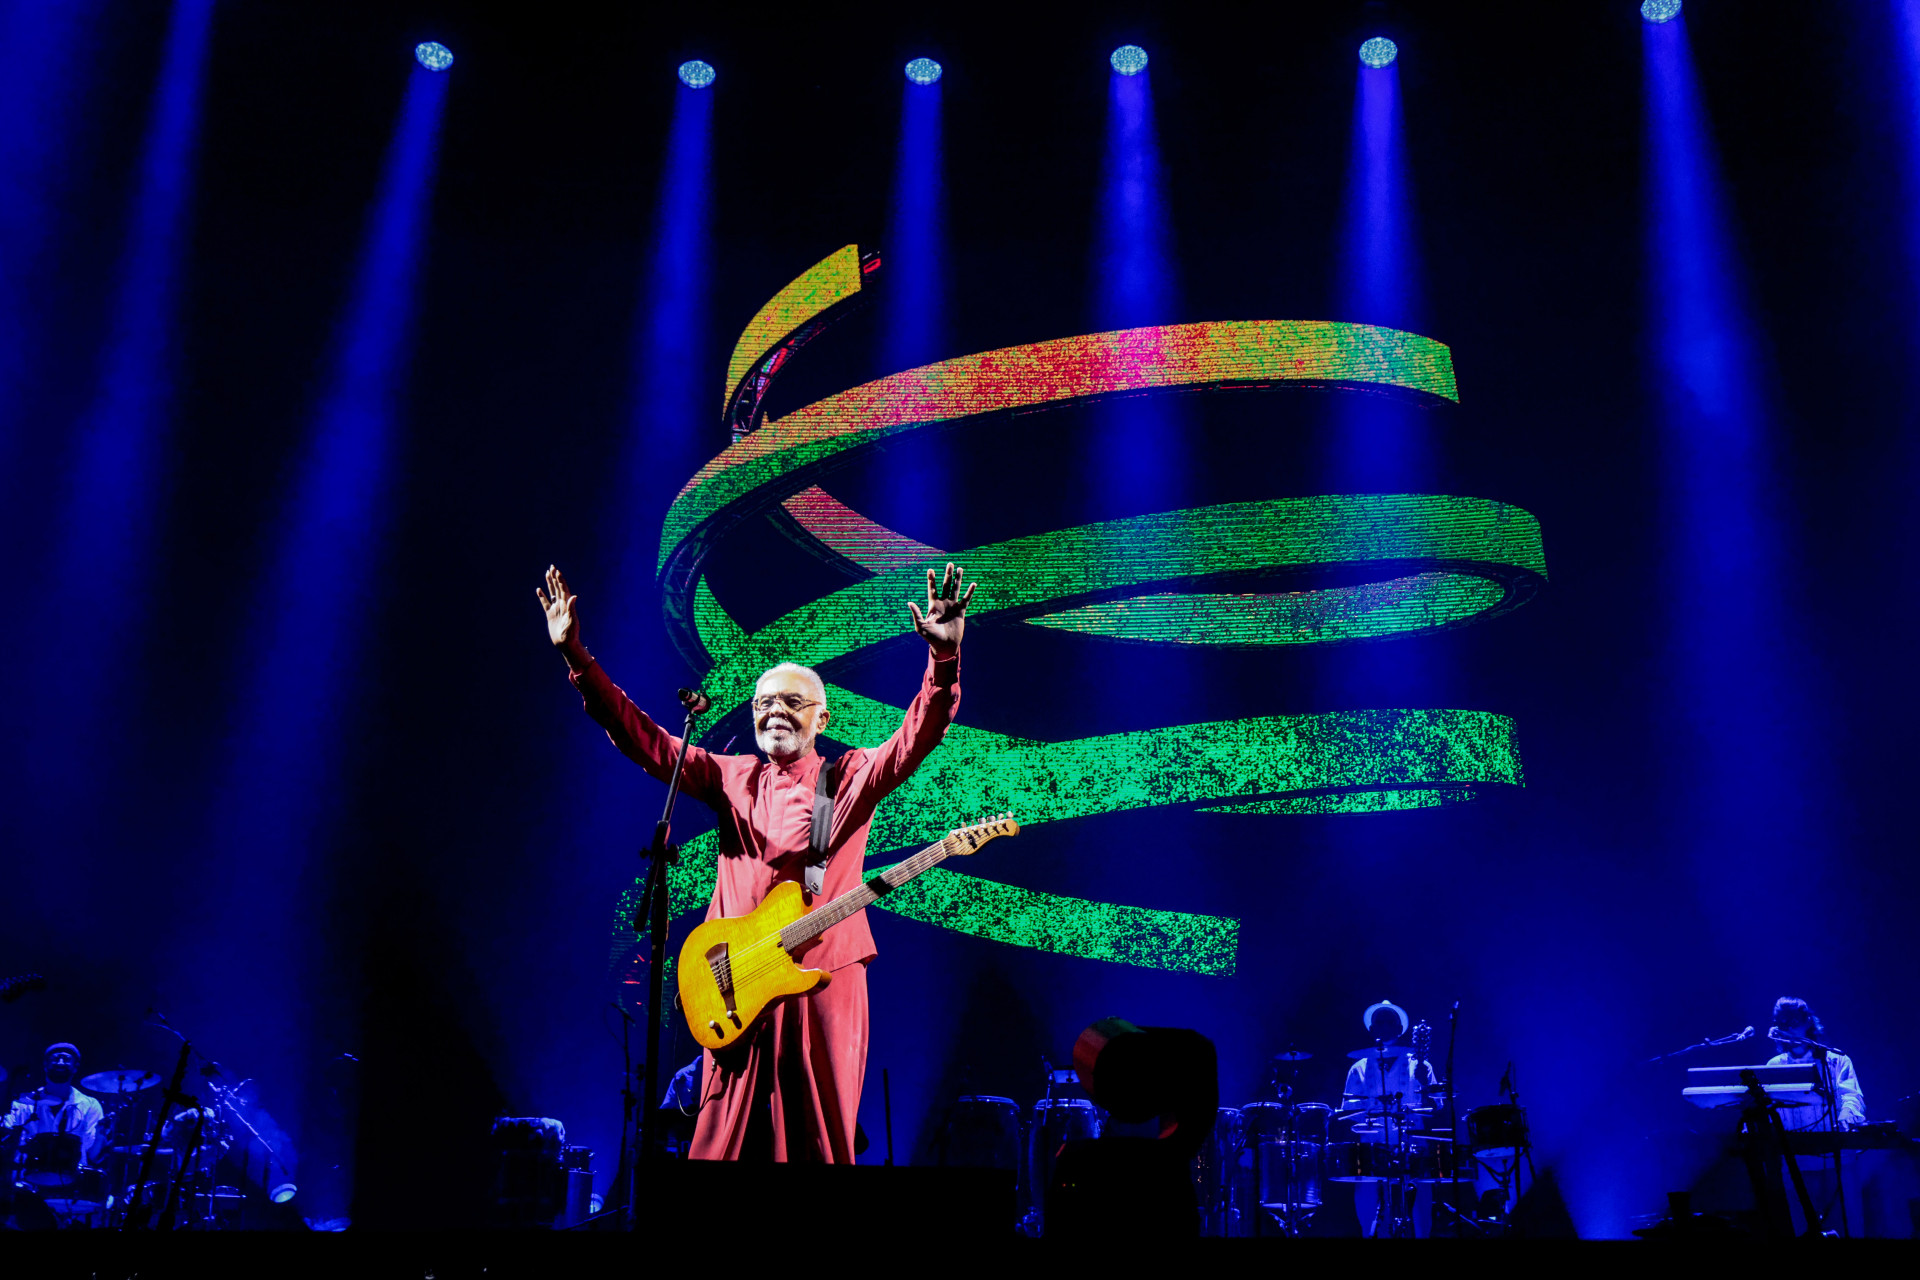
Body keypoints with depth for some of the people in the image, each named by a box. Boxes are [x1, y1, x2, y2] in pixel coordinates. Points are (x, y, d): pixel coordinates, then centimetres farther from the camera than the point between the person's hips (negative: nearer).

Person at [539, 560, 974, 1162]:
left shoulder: (850, 778, 4)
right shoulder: (731, 778, 13)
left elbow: (920, 734, -11)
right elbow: (639, 734, 10)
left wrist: (945, 656, -29)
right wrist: (575, 655, 0)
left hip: (822, 985, -3)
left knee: (820, 1140, 3)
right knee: (726, 1138, 6)